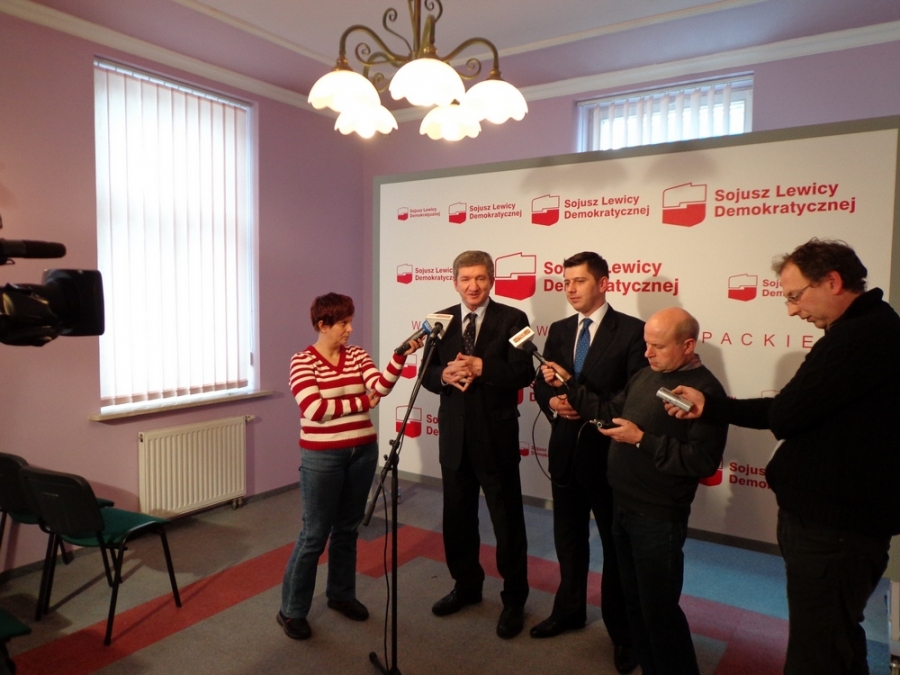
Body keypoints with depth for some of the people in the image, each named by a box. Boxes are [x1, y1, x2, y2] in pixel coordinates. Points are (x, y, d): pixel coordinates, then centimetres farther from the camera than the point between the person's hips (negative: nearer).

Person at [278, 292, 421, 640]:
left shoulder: (357, 354, 4)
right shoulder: (302, 361, -10)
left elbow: (381, 387, -12)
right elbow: (315, 409, -22)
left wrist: (401, 354, -26)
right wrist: (362, 403, -14)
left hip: (362, 453, 5)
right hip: (322, 457, -5)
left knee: (348, 529, 17)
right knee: (314, 534, 3)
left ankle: (341, 594, 35)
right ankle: (292, 610, 20)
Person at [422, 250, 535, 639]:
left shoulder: (512, 319, -6)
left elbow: (524, 373, -15)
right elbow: (426, 373, 4)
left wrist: (481, 367, -25)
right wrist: (445, 375, -17)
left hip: (496, 435, -4)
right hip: (454, 434, 5)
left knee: (507, 519, 7)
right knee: (457, 516, 17)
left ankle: (514, 599, 25)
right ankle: (466, 585, 38)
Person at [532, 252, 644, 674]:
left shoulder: (631, 330, -10)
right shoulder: (559, 331, 8)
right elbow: (541, 383, 8)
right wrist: (552, 402, -13)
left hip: (608, 453, -5)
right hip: (565, 450, 5)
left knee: (616, 544, 10)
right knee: (568, 539, 19)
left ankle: (622, 631, 29)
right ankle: (569, 610, 40)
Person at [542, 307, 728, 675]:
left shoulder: (705, 390, -18)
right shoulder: (647, 375, 8)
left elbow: (703, 461, -24)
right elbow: (611, 412, 13)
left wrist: (642, 440, -25)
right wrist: (569, 386, 5)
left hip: (658, 517, -8)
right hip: (623, 505, 8)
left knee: (659, 608, 6)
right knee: (635, 600, 21)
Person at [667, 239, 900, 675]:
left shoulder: (864, 334, -22)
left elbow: (783, 417, -23)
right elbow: (790, 414, 12)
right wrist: (709, 406, 8)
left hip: (832, 530, -10)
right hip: (823, 518, 10)